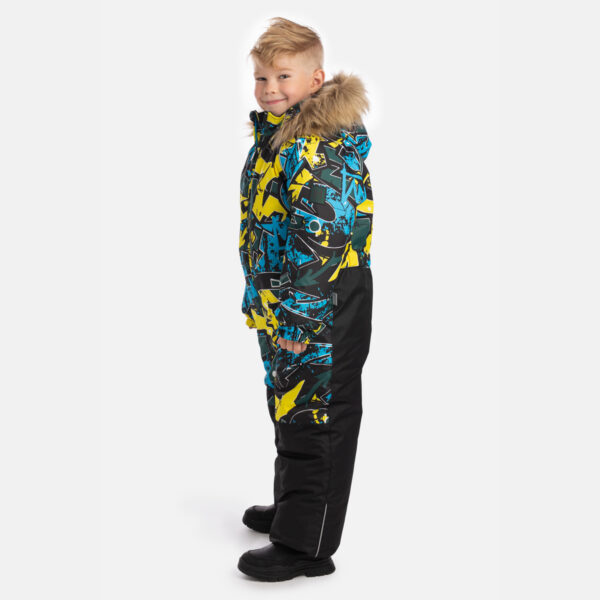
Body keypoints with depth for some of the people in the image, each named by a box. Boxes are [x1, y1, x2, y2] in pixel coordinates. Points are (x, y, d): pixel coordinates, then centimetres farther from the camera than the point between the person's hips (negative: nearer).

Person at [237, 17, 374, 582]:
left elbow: (319, 243, -26)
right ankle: (292, 508, 40)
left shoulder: (321, 147, -21)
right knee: (290, 410, 22)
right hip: (281, 307, 10)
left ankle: (306, 545, 12)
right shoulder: (273, 137, 11)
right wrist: (261, 300, 22)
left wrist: (298, 319, -24)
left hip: (324, 308, -10)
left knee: (315, 419, 0)